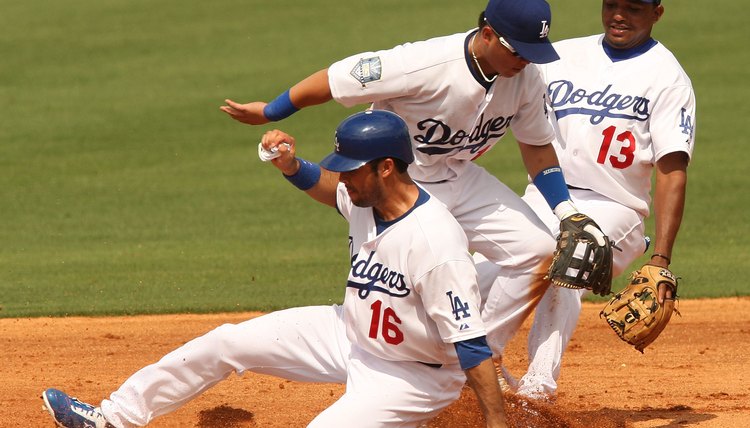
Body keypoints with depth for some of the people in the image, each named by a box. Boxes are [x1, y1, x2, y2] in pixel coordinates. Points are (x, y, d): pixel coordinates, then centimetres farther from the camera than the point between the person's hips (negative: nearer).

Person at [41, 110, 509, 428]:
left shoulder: (435, 246, -34)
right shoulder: (365, 196, -9)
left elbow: (471, 345, -33)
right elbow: (327, 184, 17)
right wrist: (292, 165, -5)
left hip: (411, 376, -9)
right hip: (352, 335, 9)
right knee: (227, 342, 9)